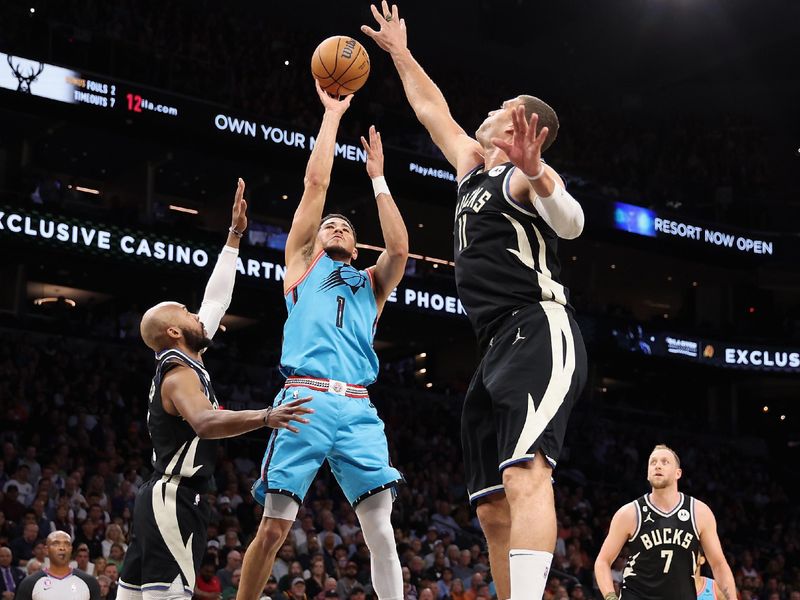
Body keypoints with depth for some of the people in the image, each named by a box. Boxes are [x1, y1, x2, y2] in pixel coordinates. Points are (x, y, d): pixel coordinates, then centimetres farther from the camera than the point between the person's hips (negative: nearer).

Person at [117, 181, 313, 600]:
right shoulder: (180, 373, -12)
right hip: (174, 500, -11)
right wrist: (265, 417, -46)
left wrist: (235, 236, 24)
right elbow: (205, 422, -33)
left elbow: (216, 299, 22)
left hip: (162, 498, 11)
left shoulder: (181, 363, 16)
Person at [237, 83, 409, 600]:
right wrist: (333, 115, 19)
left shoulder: (371, 284, 28)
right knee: (275, 527, -5)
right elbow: (316, 183, 15)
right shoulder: (302, 263, 21)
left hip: (358, 408, 3)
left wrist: (378, 177, 16)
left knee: (382, 530, -8)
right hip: (306, 401, -2)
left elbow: (399, 248, 8)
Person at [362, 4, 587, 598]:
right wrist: (400, 53, 43)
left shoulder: (525, 173, -3)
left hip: (540, 334, -10)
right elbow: (434, 111, 39)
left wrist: (535, 176, -42)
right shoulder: (473, 166, 23)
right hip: (499, 348, 10)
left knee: (525, 473, -30)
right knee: (493, 509, 5)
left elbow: (571, 223, -24)